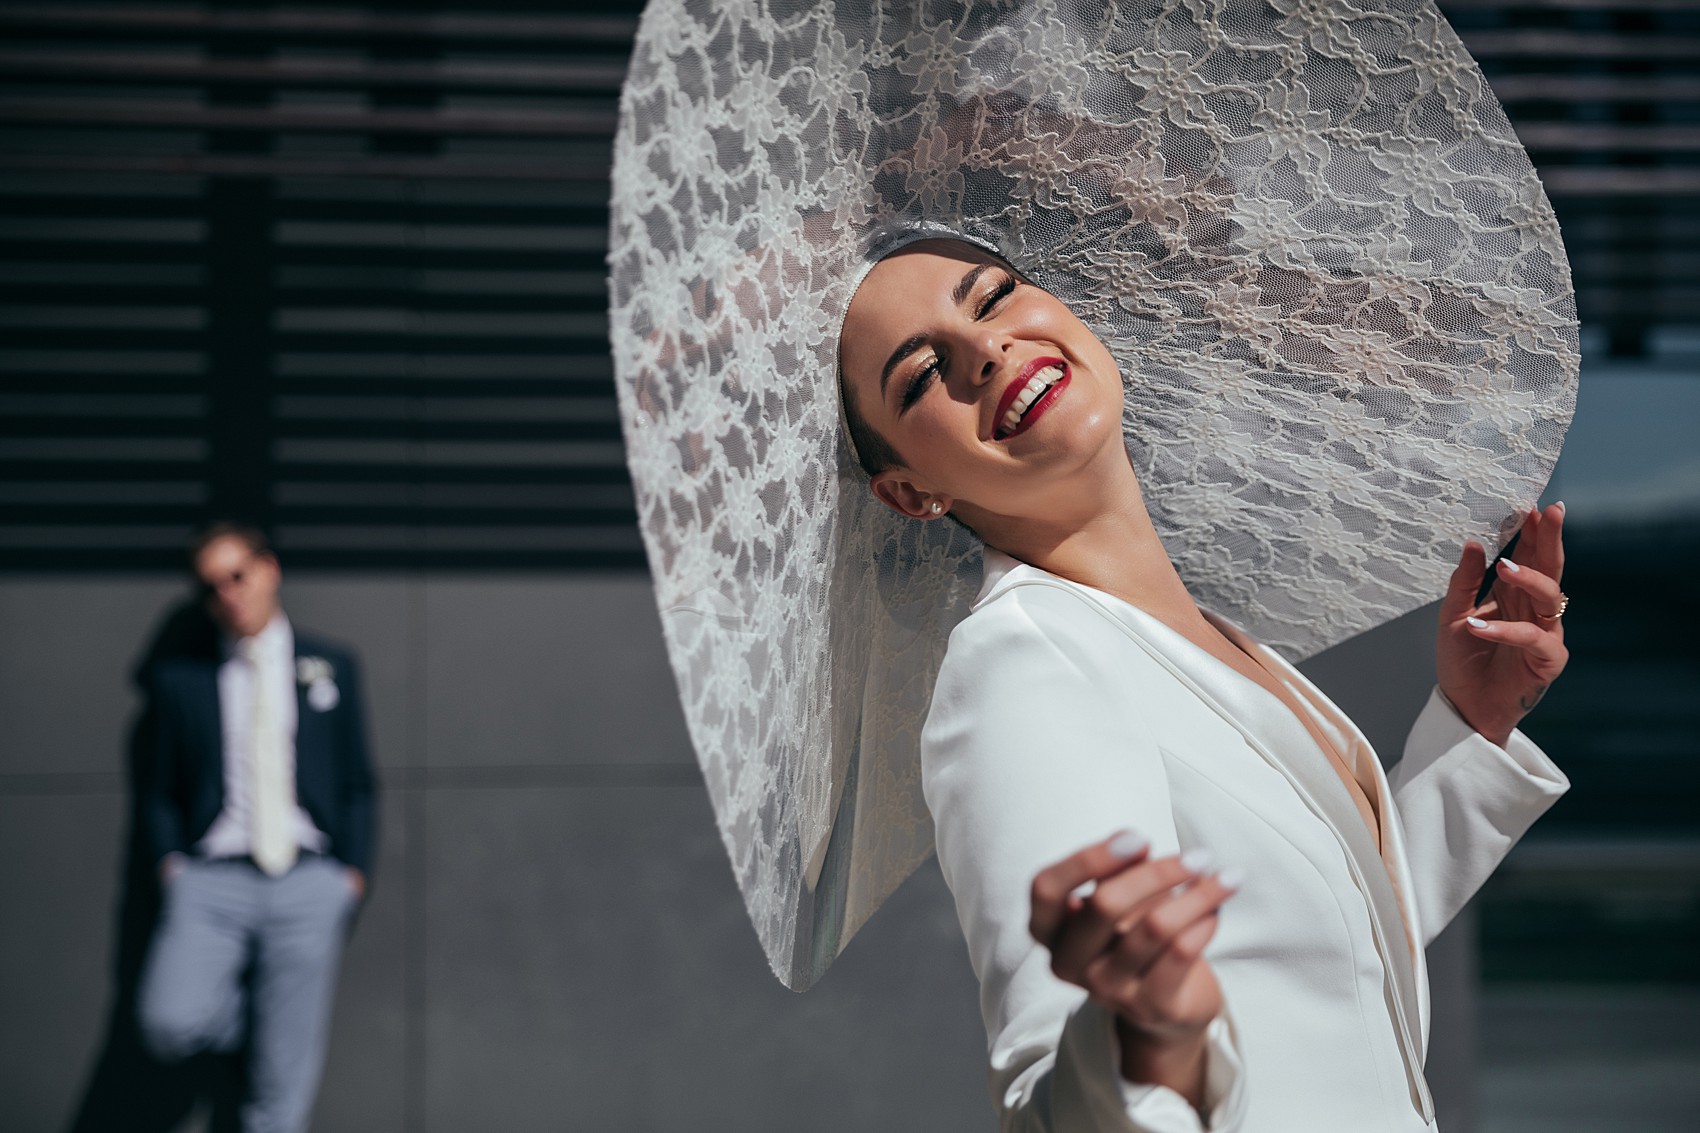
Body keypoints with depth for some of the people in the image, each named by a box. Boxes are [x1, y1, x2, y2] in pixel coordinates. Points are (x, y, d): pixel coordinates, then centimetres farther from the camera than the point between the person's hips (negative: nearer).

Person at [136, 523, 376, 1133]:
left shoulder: (332, 667, 13)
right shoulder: (179, 678, 12)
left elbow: (357, 786, 15)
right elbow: (159, 791, 16)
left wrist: (353, 875, 4)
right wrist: (171, 865, 0)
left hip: (309, 884, 0)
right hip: (213, 882, 0)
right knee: (172, 1022, -24)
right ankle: (250, 1013, 8)